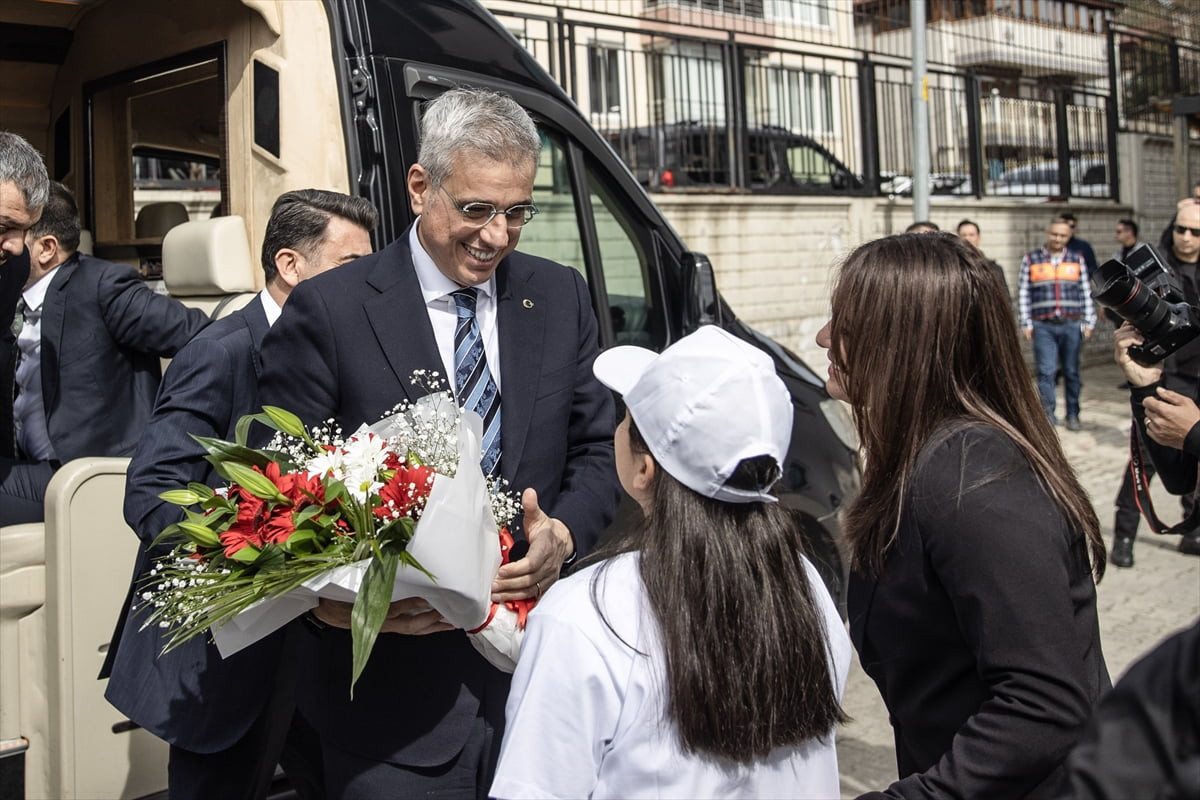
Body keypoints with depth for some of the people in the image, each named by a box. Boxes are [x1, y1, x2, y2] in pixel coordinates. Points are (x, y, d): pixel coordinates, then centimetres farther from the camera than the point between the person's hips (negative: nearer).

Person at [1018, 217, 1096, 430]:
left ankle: (1073, 415, 13)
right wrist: (1026, 323, 0)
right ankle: (1047, 415, -3)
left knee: (1072, 372, 5)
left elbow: (1086, 293, 13)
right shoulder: (1031, 260, 7)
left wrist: (1088, 322, 7)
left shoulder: (1077, 259, 12)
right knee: (1046, 371, -7)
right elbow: (1023, 293, 5)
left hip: (1071, 325, 2)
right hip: (1043, 326, -2)